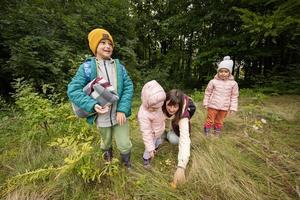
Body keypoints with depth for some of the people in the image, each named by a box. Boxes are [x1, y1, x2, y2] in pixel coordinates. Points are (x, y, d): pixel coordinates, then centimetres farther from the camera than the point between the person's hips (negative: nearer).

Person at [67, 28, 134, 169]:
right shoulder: (87, 67, -9)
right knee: (106, 142, 24)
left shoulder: (119, 66, -2)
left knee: (125, 145, 10)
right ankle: (107, 155, 60)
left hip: (119, 114, 1)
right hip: (102, 116, -1)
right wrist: (92, 105, -25)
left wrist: (122, 110, -18)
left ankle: (127, 165, 43)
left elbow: (129, 87, -8)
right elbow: (73, 90, -11)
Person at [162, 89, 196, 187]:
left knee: (174, 139, -21)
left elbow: (185, 140, -48)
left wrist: (181, 166, -57)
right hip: (166, 117, 2)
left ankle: (170, 134, 11)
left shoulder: (183, 116, -43)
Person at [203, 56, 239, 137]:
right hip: (213, 105, -1)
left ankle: (217, 131, 35)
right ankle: (206, 131, 24)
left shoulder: (233, 83, -3)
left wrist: (233, 107, 0)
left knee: (219, 120, 17)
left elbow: (234, 96, 2)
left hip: (224, 107, 2)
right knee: (210, 119, 8)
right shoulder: (213, 81, -8)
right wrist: (205, 103, 2)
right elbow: (207, 93, 0)